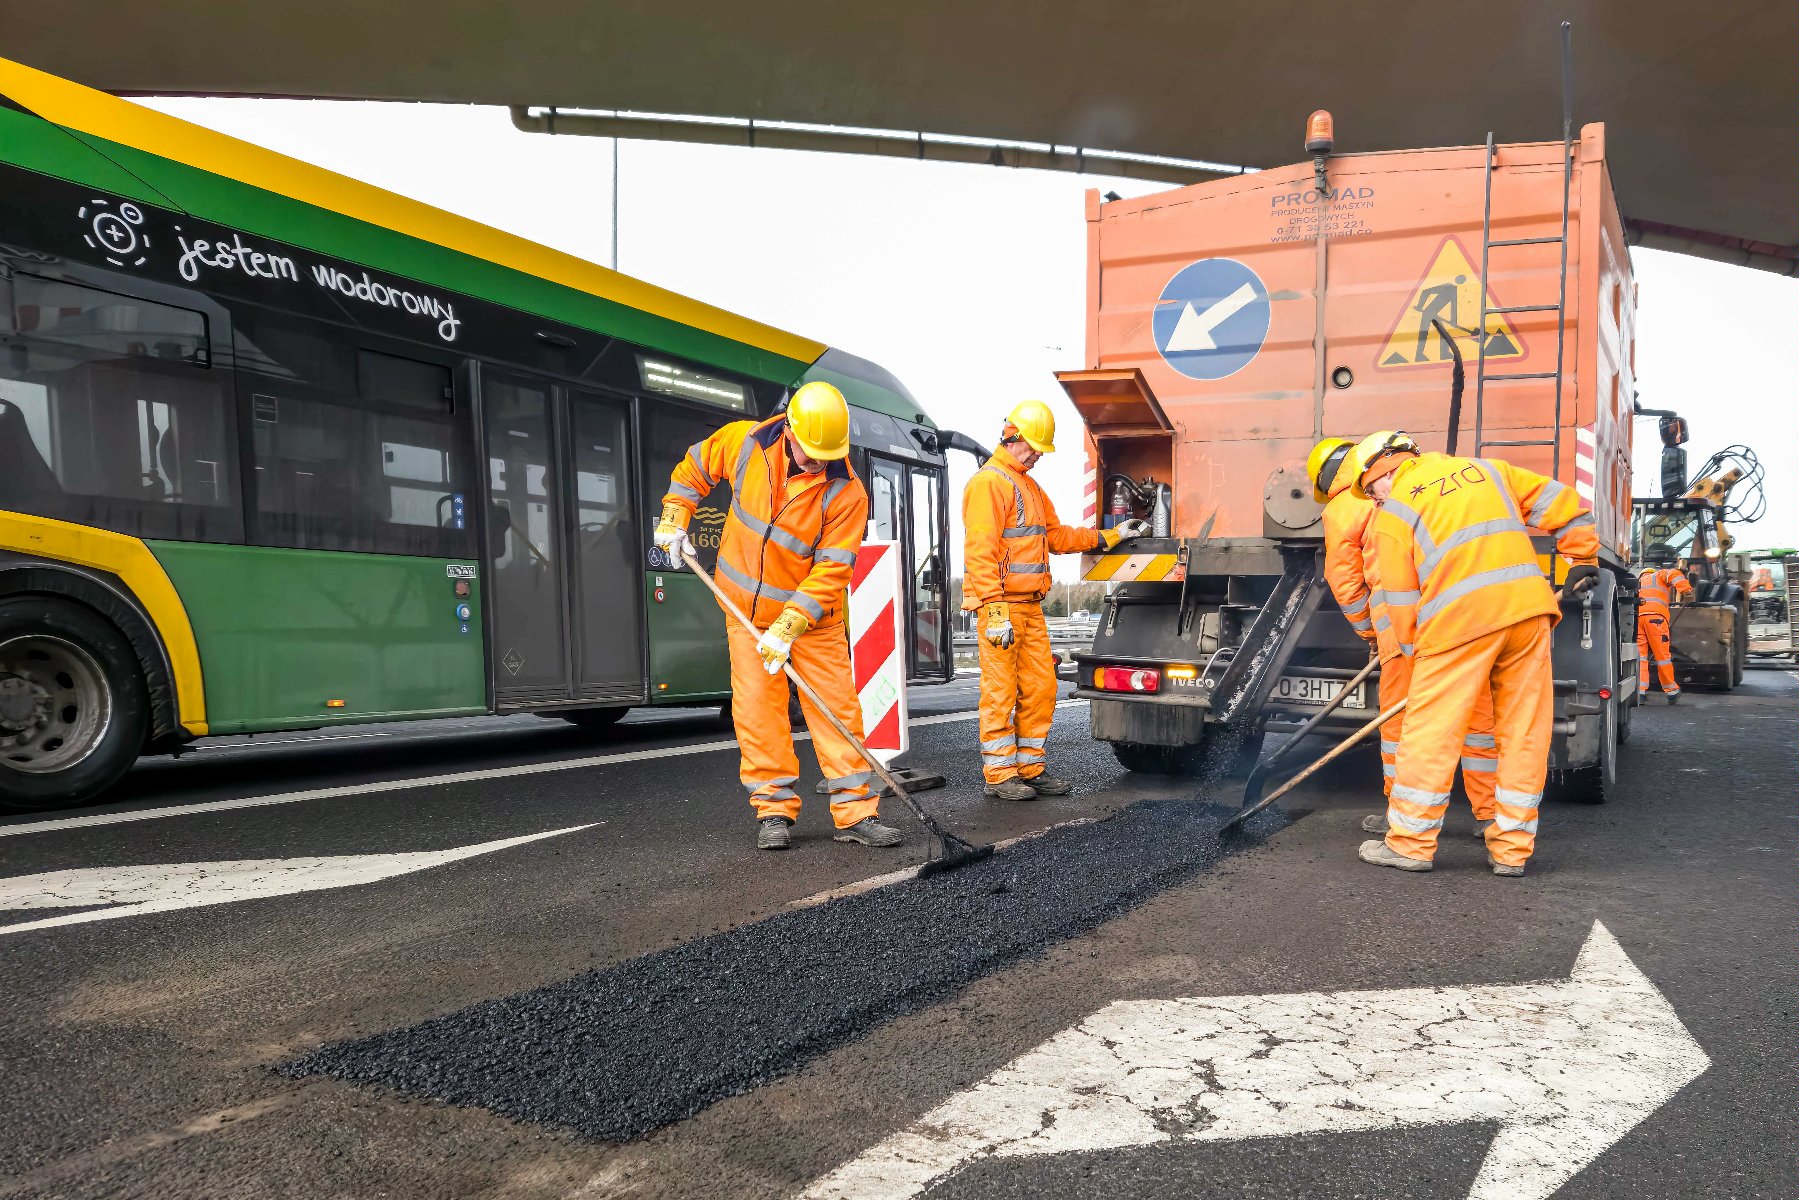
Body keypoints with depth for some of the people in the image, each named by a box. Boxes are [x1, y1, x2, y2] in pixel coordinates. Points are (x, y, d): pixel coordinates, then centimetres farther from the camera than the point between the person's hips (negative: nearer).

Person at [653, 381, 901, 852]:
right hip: (747, 608, 2)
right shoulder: (743, 442, -12)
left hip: (814, 616, -1)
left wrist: (789, 627, -29)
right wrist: (674, 517, 2)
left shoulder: (846, 492, -20)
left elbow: (832, 570, -23)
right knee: (757, 708, 0)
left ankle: (855, 812, 6)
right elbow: (694, 466, 9)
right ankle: (774, 811, 10)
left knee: (837, 706, -2)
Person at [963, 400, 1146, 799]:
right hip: (1000, 604, -9)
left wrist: (1111, 535, 19)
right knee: (1000, 691, -5)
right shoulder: (988, 482, -9)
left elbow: (1057, 536, 26)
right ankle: (999, 775, 2)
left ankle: (1029, 767, 18)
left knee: (1040, 688, 9)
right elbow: (981, 552, -16)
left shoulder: (1029, 486, 23)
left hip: (1031, 606, 9)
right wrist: (996, 612, -22)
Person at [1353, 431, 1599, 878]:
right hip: (1529, 607, 5)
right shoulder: (1483, 469, 21)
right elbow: (1557, 501, 22)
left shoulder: (1393, 510, 7)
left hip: (1461, 618, -5)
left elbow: (1401, 596, 5)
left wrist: (1415, 650, 15)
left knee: (1431, 732, 2)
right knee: (1525, 732, 10)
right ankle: (1511, 849, 15)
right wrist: (1584, 556, 30)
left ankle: (1410, 844, 7)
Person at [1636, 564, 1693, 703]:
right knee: (1662, 655, 4)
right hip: (1654, 615, -4)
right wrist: (1686, 591, -16)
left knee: (1639, 655, 5)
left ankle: (1639, 691, -3)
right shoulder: (1661, 574, 21)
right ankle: (1671, 691, 13)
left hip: (1636, 615, 4)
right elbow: (1675, 574, -2)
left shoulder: (1639, 580, 36)